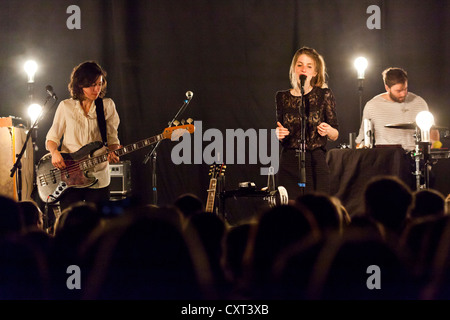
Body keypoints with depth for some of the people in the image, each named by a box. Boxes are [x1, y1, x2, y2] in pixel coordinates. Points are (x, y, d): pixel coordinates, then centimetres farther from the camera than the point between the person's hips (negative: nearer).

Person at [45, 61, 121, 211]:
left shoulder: (107, 106, 6)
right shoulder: (66, 107, 5)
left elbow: (112, 138, 8)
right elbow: (52, 137, 10)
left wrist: (113, 152, -14)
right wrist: (54, 152, -11)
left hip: (98, 177, 0)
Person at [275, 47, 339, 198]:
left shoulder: (323, 95, 1)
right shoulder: (282, 97, 8)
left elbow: (335, 135, 4)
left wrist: (328, 130, -17)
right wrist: (278, 134, -4)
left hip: (316, 164, -2)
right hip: (288, 165, 2)